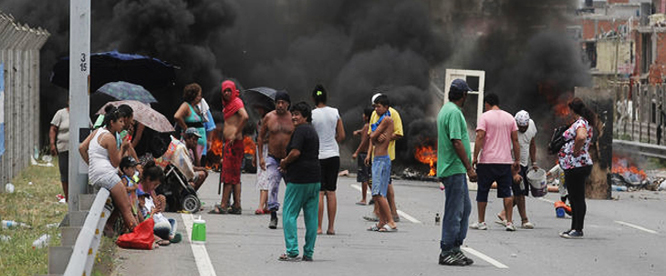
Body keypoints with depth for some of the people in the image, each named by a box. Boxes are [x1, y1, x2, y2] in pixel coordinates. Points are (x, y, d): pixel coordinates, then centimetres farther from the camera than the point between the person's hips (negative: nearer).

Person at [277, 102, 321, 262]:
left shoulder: (300, 130, -10)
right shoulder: (312, 131, 19)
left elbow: (295, 152, -21)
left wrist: (284, 163, -4)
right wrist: (288, 164, 13)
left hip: (299, 178, -9)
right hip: (314, 178, 9)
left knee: (289, 214, -3)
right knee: (311, 216, 7)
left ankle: (292, 251, -9)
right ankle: (308, 253, 9)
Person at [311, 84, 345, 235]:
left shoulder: (311, 115, -10)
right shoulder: (335, 112, 2)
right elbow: (341, 135, 5)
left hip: (318, 156, -3)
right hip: (333, 155, 4)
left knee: (319, 193, -2)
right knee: (331, 192, 7)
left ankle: (318, 227, -3)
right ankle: (331, 227, 8)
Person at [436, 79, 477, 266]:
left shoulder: (445, 110, 17)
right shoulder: (454, 112, -16)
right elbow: (457, 142, -22)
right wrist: (469, 168, -19)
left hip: (455, 171, 10)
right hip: (454, 169, -10)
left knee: (465, 208, 14)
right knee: (454, 212, -6)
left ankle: (455, 247, 18)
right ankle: (447, 252, -2)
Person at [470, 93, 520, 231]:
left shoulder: (485, 117, -3)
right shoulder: (509, 117, 10)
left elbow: (480, 138, -12)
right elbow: (515, 140, 8)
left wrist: (475, 157, -9)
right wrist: (517, 160, 13)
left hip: (487, 161, -4)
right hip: (506, 161, 4)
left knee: (482, 192, 6)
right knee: (506, 192, 5)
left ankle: (481, 222, 11)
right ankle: (509, 222, -2)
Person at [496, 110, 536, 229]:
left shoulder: (532, 125, -4)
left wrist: (534, 163, 11)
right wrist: (515, 172, -28)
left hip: (524, 163, 7)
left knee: (522, 192, 5)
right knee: (520, 192, -12)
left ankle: (503, 214, 17)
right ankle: (524, 220, -6)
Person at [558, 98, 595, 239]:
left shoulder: (580, 123, -16)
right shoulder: (584, 122, 16)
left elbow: (581, 137, -36)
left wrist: (575, 152, -23)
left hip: (577, 167, -11)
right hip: (573, 167, 11)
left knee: (578, 199, -7)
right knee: (574, 199, 16)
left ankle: (578, 230, -5)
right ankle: (574, 228, 22)